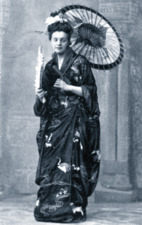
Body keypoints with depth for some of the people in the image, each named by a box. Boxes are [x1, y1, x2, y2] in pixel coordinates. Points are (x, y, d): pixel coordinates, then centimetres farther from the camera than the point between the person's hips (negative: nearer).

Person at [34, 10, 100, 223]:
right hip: (52, 121, 5)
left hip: (73, 120, -5)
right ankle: (48, 206, 6)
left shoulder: (80, 62, 0)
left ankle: (73, 207, -7)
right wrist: (41, 96, -4)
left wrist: (68, 87, -13)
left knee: (70, 162, -11)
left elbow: (90, 90, -3)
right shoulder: (49, 66, 15)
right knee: (50, 163, 1)